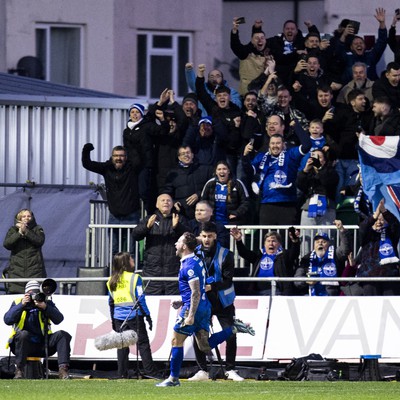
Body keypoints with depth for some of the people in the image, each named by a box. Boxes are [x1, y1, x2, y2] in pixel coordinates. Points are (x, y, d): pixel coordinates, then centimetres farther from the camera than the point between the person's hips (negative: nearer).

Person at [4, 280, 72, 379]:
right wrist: (22, 305, -17)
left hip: (42, 345, 2)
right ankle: (19, 370, -29)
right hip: (23, 344, -2)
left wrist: (45, 307, -20)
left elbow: (58, 319, -6)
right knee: (23, 334, -35)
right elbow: (7, 320, -10)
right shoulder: (18, 302, 5)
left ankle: (63, 370, -32)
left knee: (62, 335, -20)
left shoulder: (47, 303, 9)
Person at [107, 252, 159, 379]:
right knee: (142, 344, 0)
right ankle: (150, 372, -2)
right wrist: (148, 316, -5)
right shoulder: (134, 278, -9)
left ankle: (122, 373, 6)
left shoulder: (111, 281, 8)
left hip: (119, 317, 5)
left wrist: (113, 320, 19)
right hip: (134, 316, -5)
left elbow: (111, 301, 13)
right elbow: (140, 299, -10)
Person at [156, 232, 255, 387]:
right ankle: (235, 328, 1)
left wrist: (190, 315, -24)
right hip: (204, 307, 10)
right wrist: (182, 302, 21)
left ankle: (173, 378, 4)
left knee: (176, 340, 0)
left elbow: (196, 292, -22)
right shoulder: (196, 261, 16)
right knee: (205, 346, 8)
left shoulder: (189, 265, -16)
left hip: (193, 307, -10)